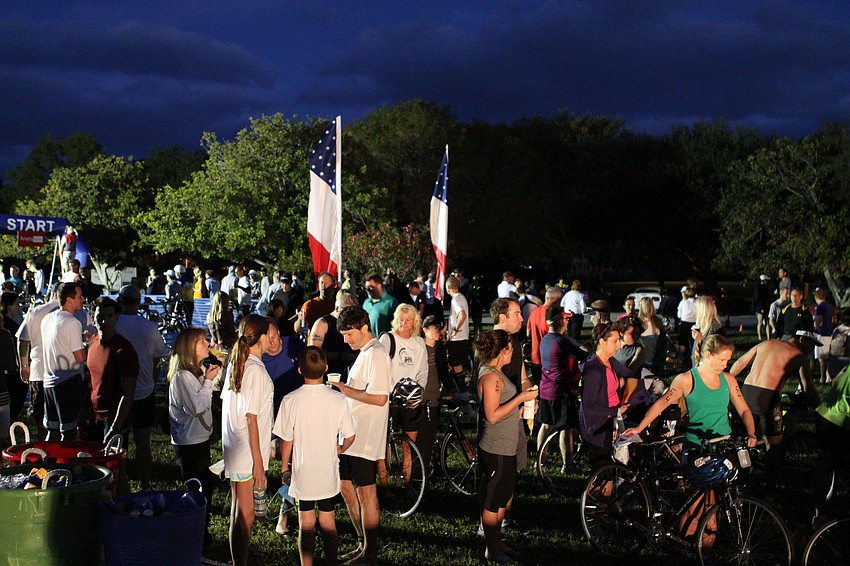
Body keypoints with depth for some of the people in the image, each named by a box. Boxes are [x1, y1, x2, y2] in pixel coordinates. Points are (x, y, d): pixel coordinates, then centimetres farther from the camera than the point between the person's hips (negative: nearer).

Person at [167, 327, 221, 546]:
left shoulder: (199, 370, 7)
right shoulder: (182, 376, -21)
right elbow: (197, 407, -26)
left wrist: (218, 371, 8)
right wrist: (208, 380, -20)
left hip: (201, 438, 10)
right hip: (189, 443, -10)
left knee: (205, 485, 18)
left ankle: (202, 532, 30)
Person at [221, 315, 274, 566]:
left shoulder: (235, 364, 6)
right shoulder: (256, 370, -18)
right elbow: (251, 418, -20)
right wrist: (258, 463, -17)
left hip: (233, 450, 9)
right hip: (248, 455, -9)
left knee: (238, 512, 18)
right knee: (245, 516, -1)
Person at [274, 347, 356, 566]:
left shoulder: (291, 400, -15)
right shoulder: (338, 400, -13)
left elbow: (287, 441, -7)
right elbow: (349, 437, -6)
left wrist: (284, 467, 8)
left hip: (302, 472, -1)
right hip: (328, 472, 1)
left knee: (306, 523, 10)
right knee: (328, 519, 15)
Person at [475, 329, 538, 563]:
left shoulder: (495, 374, 14)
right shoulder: (491, 376, -19)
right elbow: (492, 416, -24)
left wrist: (523, 409, 14)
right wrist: (520, 398, -22)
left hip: (505, 447, 11)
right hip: (496, 449, -11)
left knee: (502, 499, 18)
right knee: (492, 502, 1)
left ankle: (497, 542, 29)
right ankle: (492, 549, 11)